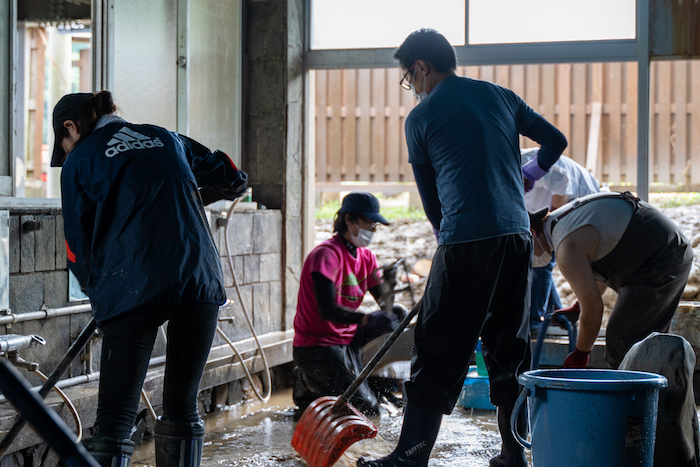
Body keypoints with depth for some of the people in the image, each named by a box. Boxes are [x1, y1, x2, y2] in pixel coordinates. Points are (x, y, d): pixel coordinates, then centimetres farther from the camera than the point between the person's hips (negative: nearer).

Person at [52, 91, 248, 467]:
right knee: (182, 409, 15)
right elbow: (234, 180, 26)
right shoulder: (165, 138, 20)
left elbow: (79, 247, 10)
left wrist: (100, 295, 27)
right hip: (200, 280, 4)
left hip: (133, 290, -4)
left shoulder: (79, 160, 10)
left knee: (114, 419, -2)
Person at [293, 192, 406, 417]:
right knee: (366, 408, -15)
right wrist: (369, 320, -41)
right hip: (316, 346, -9)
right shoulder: (326, 255, -19)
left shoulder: (366, 256, 8)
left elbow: (383, 301, -4)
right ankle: (308, 386, 10)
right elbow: (327, 310, -29)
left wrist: (387, 284, -27)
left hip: (347, 340, 9)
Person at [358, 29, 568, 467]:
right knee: (509, 346, 13)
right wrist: (527, 177, 36)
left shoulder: (421, 117, 3)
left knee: (439, 351, 0)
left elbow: (430, 197, 8)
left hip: (464, 242, -5)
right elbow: (556, 141, 19)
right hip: (517, 236, 5)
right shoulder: (500, 96, 14)